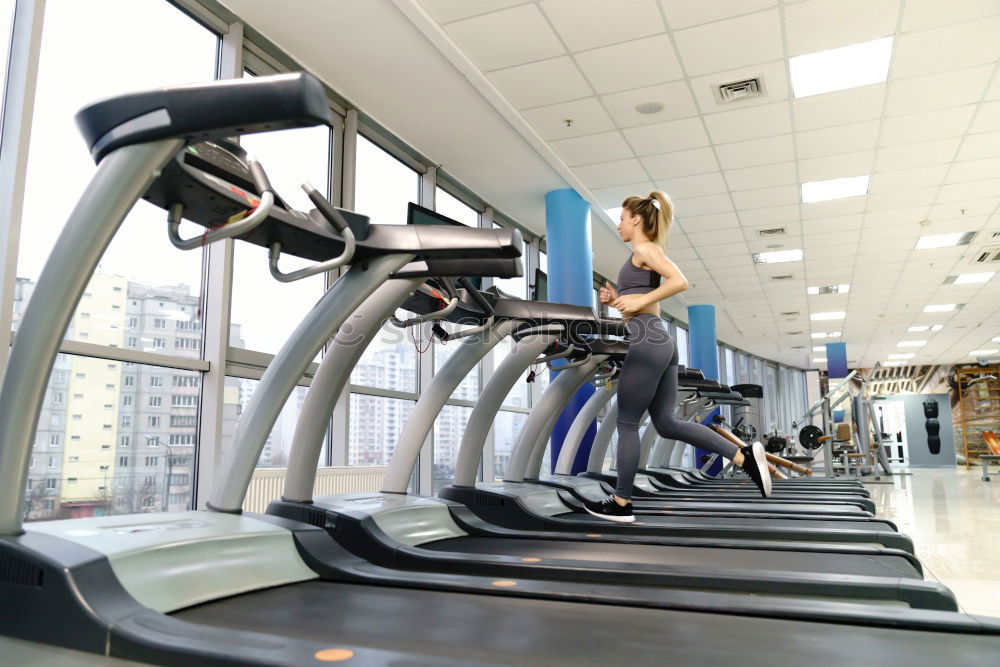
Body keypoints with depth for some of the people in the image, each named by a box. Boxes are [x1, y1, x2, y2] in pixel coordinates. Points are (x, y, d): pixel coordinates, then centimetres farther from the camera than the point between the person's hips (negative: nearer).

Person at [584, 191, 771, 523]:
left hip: (647, 342, -10)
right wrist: (616, 299, 11)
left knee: (627, 423, 0)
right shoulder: (643, 257, 23)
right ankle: (744, 455, 3)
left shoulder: (645, 249, -4)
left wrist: (639, 301, -17)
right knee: (667, 423, 9)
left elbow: (680, 281, -19)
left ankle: (621, 503, 9)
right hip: (659, 341, 10)